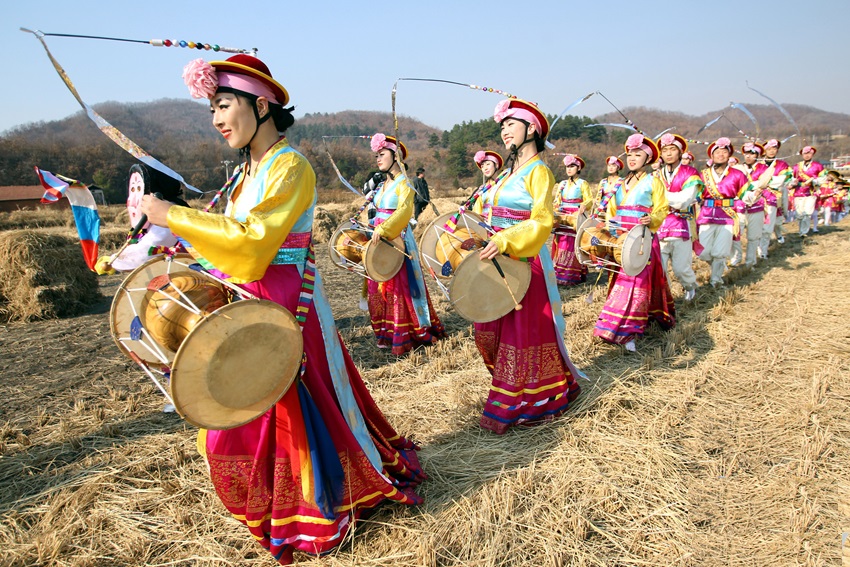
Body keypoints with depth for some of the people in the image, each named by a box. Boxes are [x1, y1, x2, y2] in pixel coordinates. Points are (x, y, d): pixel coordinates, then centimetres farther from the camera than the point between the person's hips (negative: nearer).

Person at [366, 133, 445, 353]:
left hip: (397, 239, -8)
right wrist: (373, 228, 15)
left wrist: (383, 229, -34)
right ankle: (387, 334, 18)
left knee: (399, 286, -6)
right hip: (379, 239, 9)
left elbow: (404, 210, -24)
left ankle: (404, 336, 1)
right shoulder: (383, 184, 16)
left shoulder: (404, 183, -9)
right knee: (379, 287, 9)